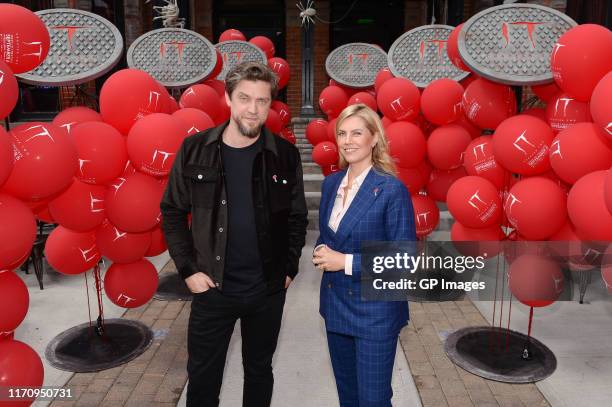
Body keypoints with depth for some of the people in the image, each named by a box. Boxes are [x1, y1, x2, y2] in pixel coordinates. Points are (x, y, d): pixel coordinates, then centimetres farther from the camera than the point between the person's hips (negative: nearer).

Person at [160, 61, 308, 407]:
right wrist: (188, 270, -6)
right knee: (203, 377, 13)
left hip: (268, 290, 1)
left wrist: (290, 269, -1)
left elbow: (297, 217, 5)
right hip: (212, 289, 0)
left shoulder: (285, 155, -4)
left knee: (259, 371, 20)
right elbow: (173, 213, 0)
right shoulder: (195, 150, -6)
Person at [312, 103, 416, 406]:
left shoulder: (392, 190, -17)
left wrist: (347, 262, -21)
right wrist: (321, 253, -8)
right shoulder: (331, 183, 4)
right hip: (335, 303, 6)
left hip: (375, 311, -6)